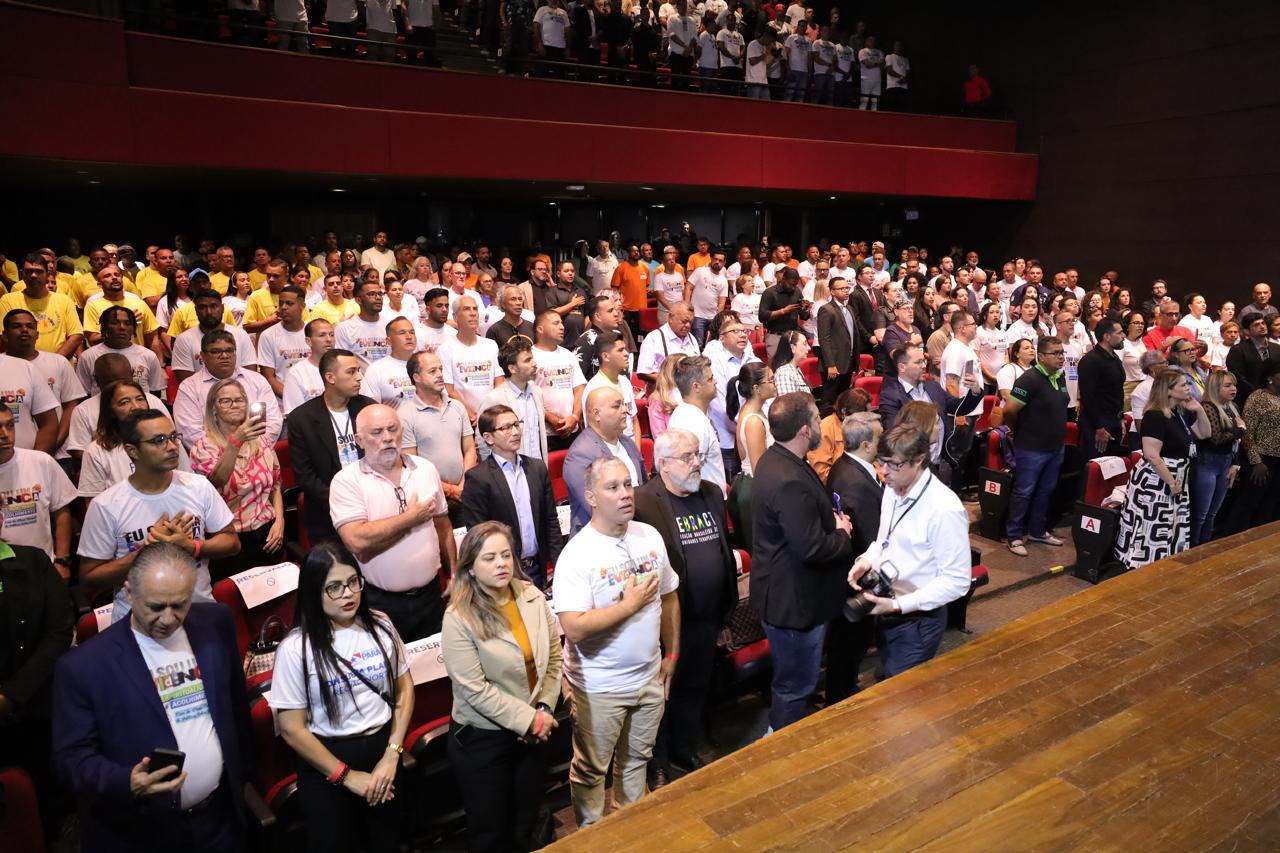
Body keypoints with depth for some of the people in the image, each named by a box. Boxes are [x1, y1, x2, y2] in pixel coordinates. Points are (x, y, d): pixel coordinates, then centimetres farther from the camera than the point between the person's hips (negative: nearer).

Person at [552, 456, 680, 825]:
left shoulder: (651, 536, -3)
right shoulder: (576, 554, -22)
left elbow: (669, 597, 8)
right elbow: (575, 628, -29)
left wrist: (672, 654, 11)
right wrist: (630, 604, -24)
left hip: (650, 678, 5)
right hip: (600, 688, -5)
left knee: (636, 759, 24)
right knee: (591, 770, 14)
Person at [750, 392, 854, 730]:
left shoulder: (774, 459, 2)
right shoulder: (790, 482, -32)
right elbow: (812, 548, -30)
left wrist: (830, 520, 2)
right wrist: (843, 535, -11)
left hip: (781, 591, 11)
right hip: (794, 600, -11)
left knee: (790, 678, 28)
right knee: (796, 685, 9)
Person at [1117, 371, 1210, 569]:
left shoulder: (1182, 413, 9)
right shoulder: (1155, 416, -19)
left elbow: (1204, 434, 21)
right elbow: (1151, 455, -24)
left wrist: (1199, 410, 5)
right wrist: (1171, 482, -20)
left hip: (1177, 481, 10)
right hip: (1154, 481, -10)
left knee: (1172, 531, 16)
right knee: (1152, 531, -4)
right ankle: (1142, 569, 6)